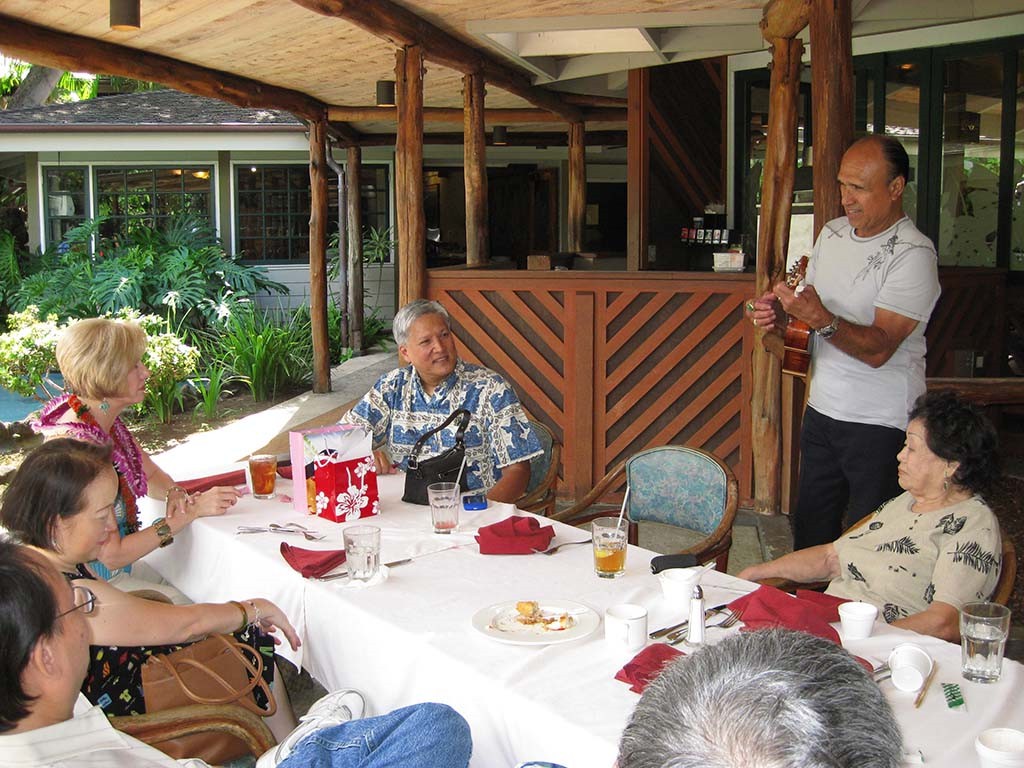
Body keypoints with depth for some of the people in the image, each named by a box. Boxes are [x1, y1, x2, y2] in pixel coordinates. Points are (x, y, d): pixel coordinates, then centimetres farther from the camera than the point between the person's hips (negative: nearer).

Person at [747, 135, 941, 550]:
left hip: (880, 423, -7)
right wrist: (779, 314, -3)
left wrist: (821, 318, -37)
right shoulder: (832, 233, 7)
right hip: (822, 408, 7)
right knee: (810, 530, 15)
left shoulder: (913, 254, -16)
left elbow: (878, 348, -22)